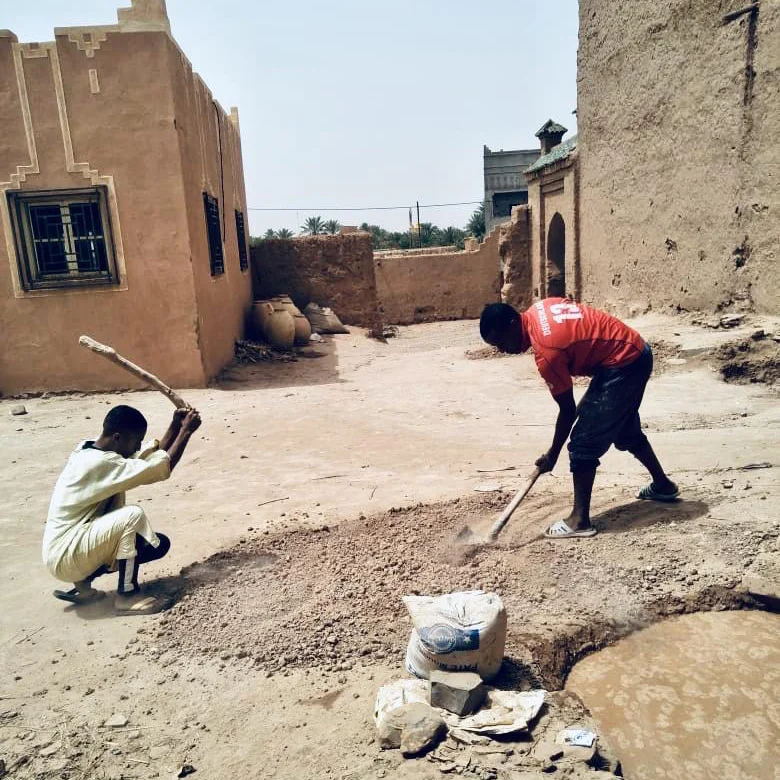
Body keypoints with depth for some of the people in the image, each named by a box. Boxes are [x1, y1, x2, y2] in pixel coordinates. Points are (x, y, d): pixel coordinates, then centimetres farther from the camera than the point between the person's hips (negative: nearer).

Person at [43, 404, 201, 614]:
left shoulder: (94, 451, 4)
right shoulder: (100, 463, -25)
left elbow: (156, 456, 7)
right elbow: (163, 468, -24)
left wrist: (176, 425, -4)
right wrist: (186, 431, -17)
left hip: (76, 548, 10)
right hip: (65, 556, -10)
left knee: (159, 544, 5)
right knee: (133, 515, -26)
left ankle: (82, 581, 9)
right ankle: (127, 596, -13)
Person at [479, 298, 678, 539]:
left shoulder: (546, 351, -26)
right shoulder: (538, 309, -2)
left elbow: (568, 410, -16)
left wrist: (552, 454, -4)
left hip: (623, 365, -10)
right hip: (636, 352, 10)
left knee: (582, 443, -8)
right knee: (626, 431, 27)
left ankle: (580, 520, -4)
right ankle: (663, 485, 46)